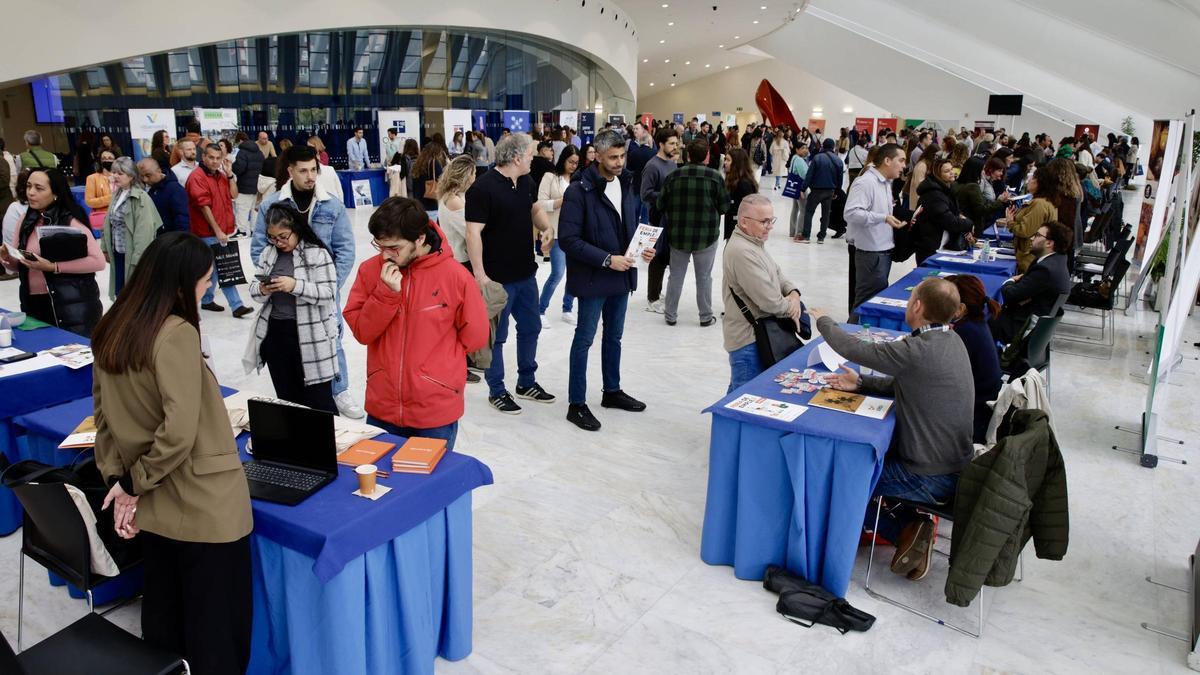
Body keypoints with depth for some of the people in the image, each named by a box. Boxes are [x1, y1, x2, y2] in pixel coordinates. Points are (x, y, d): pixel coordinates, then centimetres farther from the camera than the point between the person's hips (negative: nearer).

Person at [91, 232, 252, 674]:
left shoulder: (110, 330, 2)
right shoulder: (177, 333, -21)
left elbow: (104, 417, 6)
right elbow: (179, 432, -26)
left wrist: (117, 479, 5)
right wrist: (136, 483, -11)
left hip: (153, 505, 8)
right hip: (203, 506, -7)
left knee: (163, 611, 24)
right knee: (216, 621, 9)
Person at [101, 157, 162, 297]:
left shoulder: (141, 198, -16)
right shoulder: (117, 194, 10)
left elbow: (144, 230, -20)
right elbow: (109, 222, 16)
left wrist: (138, 258, -22)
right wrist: (105, 247, 14)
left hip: (132, 254, -8)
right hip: (118, 252, 8)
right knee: (120, 292, 15)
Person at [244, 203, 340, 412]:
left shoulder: (317, 254, -8)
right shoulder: (268, 253, 9)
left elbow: (328, 293, -14)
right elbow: (253, 289, 11)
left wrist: (295, 285, -26)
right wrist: (262, 290, -12)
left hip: (310, 336, -6)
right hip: (274, 334, 6)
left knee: (319, 401, -1)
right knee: (286, 398, 16)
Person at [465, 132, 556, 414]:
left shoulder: (526, 182, 5)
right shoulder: (483, 187, -19)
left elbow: (535, 209, 22)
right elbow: (473, 233, -21)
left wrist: (547, 228, 2)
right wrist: (479, 275, -23)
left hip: (525, 273, 8)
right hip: (497, 278, -8)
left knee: (530, 327, 18)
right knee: (496, 336, 6)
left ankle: (527, 382, 35)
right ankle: (496, 391, 21)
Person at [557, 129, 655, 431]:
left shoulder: (626, 184, 6)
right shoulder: (579, 191, -16)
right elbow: (568, 239, -20)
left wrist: (642, 247, -4)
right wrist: (607, 260, -24)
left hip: (622, 275, 7)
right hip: (593, 278, -7)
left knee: (614, 336, 19)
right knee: (585, 338, 3)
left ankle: (612, 391, 35)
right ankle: (576, 404, 13)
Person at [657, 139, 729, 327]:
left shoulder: (673, 176, -7)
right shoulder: (715, 177, -11)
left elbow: (661, 204, 0)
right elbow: (725, 207, -5)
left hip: (678, 235, 2)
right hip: (706, 236, -1)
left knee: (676, 276, 14)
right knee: (704, 277, 11)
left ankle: (670, 315, 23)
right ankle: (706, 316, 21)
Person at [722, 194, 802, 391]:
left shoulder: (755, 243, 12)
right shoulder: (742, 252, -23)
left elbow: (777, 274, 18)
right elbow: (769, 300, -24)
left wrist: (793, 293, -3)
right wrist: (791, 308, -5)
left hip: (758, 332, 10)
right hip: (748, 339, -10)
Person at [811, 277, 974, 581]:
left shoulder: (919, 351, -28)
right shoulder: (949, 340, 1)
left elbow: (854, 349, -19)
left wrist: (823, 321, -1)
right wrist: (861, 383, 0)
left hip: (932, 478, -8)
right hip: (955, 464, 9)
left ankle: (904, 529, 11)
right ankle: (910, 522, 16)